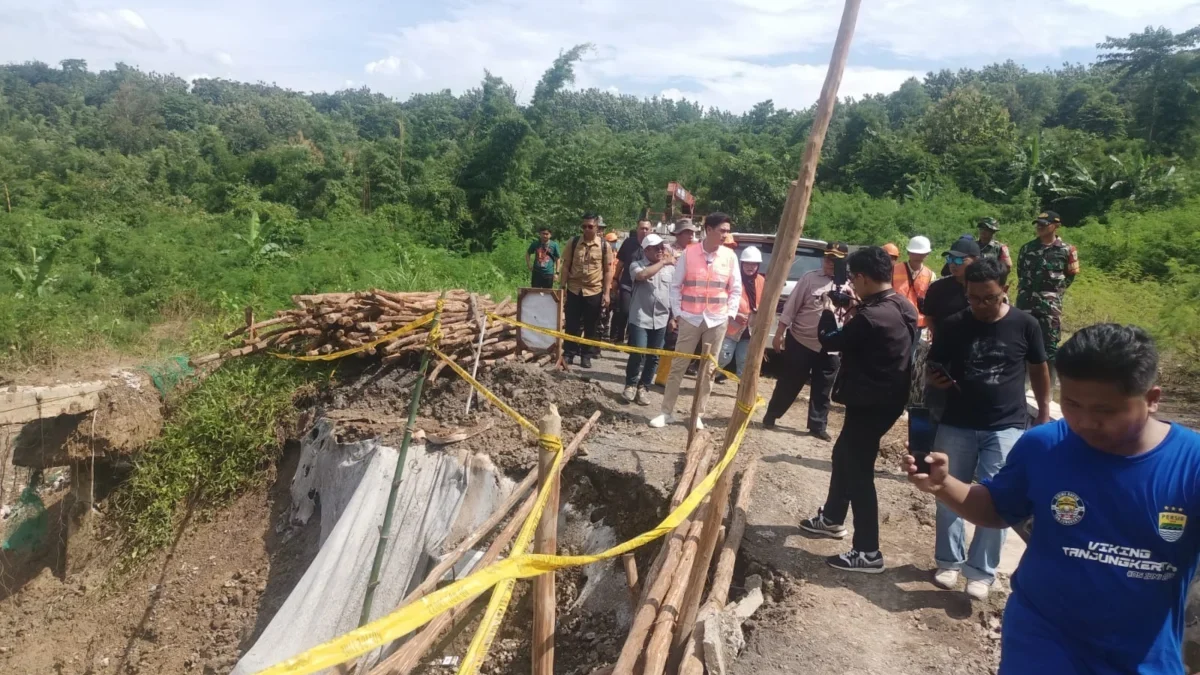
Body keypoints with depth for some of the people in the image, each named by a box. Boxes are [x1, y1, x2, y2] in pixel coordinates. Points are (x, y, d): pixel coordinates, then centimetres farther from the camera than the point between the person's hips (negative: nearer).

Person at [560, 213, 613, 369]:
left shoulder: (604, 246, -3)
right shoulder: (573, 242, -1)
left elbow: (608, 271, 0)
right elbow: (566, 266, 4)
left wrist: (606, 293, -4)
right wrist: (562, 287, -1)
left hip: (594, 292, -1)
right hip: (574, 290, 1)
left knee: (591, 327, 8)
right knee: (571, 325, 6)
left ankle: (586, 355, 20)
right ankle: (569, 353, 18)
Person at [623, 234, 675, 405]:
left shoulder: (671, 268, 7)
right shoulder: (637, 265, -2)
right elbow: (642, 275, -25)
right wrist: (663, 262, -18)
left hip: (661, 319, 4)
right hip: (640, 318, -3)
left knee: (653, 357, 7)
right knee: (637, 354, -10)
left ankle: (643, 388, 19)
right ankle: (631, 385, 10)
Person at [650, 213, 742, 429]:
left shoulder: (730, 256, 1)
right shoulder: (689, 253, -4)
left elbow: (735, 290, 7)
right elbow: (676, 286, 1)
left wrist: (730, 314, -1)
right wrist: (677, 313, -3)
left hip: (717, 321, 2)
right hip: (690, 319, -2)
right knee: (678, 365, 2)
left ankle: (698, 413, 18)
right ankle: (667, 412, 10)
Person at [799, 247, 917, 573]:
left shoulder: (870, 316, -26)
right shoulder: (904, 307, 4)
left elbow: (830, 341, -11)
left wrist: (828, 312, 5)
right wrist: (858, 307, 9)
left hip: (869, 402, -10)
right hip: (888, 397, 10)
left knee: (859, 471, -3)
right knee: (844, 454, 24)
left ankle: (868, 552, 4)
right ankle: (832, 518, 40)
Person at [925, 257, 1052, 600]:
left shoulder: (1025, 325, -4)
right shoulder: (952, 326, -3)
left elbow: (1039, 370, 8)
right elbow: (933, 368, 8)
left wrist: (1044, 414, 10)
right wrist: (935, 380, -15)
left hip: (1007, 427, -1)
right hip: (956, 425, 2)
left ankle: (981, 570, 8)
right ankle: (949, 561, 24)